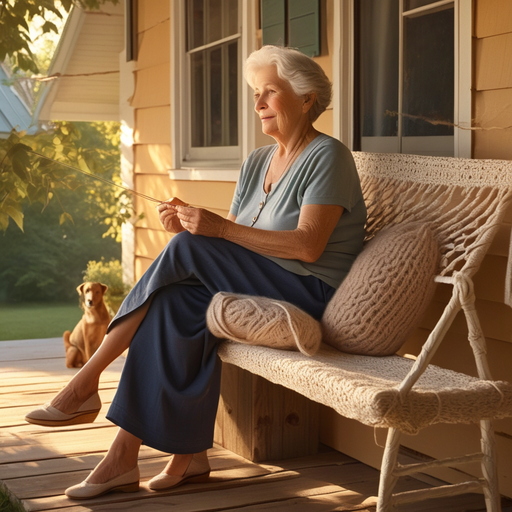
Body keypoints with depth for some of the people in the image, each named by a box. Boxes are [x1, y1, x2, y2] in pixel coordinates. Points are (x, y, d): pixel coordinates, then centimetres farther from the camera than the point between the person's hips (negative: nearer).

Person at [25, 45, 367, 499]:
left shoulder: (327, 156, -7)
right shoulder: (257, 163, 17)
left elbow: (307, 245, -20)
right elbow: (232, 247, 12)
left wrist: (219, 229, -23)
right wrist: (189, 225, -9)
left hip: (310, 294, -7)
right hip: (259, 289, 7)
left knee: (186, 251, -23)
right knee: (178, 305, -23)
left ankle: (87, 380, -19)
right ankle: (190, 455, -22)